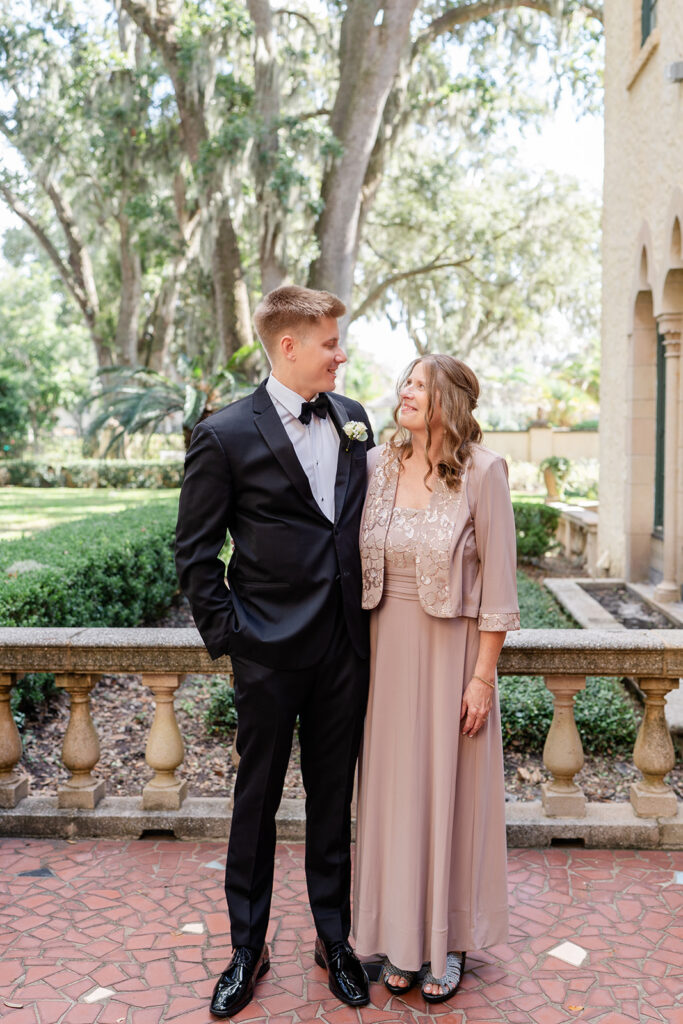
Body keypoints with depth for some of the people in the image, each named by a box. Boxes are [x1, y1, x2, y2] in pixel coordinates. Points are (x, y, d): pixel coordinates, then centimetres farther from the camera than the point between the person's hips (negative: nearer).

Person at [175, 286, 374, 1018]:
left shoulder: (352, 419, 6)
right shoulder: (225, 435, -9)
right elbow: (194, 551, -4)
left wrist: (364, 612, 9)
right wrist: (223, 633, -7)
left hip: (344, 647, 4)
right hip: (270, 652, -4)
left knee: (334, 800, 15)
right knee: (256, 801, 11)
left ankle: (334, 938, 33)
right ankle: (247, 950, 29)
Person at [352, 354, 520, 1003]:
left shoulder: (481, 472, -10)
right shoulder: (375, 466, 1)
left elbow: (497, 583, -9)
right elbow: (355, 562, 7)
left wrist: (483, 676, -10)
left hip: (451, 651, -3)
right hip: (386, 649, 4)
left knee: (449, 788, 9)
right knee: (394, 788, 13)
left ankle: (450, 939, 29)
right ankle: (403, 939, 31)